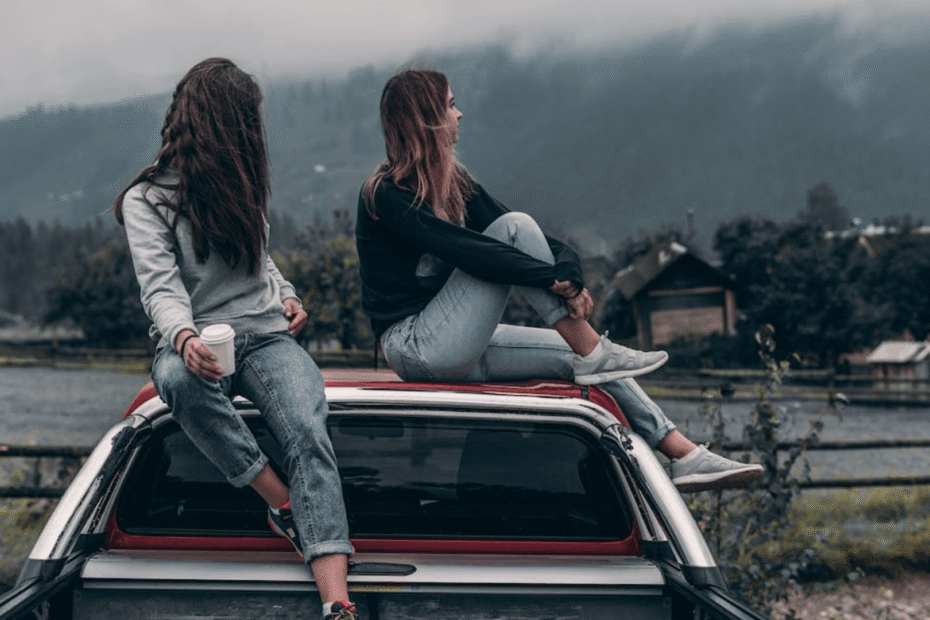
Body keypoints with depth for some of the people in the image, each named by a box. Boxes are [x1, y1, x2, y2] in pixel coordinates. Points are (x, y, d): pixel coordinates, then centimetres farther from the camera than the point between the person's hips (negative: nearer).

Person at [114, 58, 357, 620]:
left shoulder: (241, 187, 21)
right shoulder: (146, 200, 1)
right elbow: (161, 288, -14)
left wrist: (287, 296, 13)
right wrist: (184, 338, -35)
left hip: (268, 337, 3)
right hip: (197, 343, -3)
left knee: (309, 433, -28)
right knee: (177, 377, -42)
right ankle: (286, 507, -29)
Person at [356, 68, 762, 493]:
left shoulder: (452, 183, 13)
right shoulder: (385, 196, -13)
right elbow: (464, 251, -26)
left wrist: (568, 267, -18)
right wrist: (555, 278, -30)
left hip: (458, 352, 8)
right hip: (417, 348, -8)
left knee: (579, 355, -2)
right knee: (514, 228, -18)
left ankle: (684, 455, -2)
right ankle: (594, 354, -16)